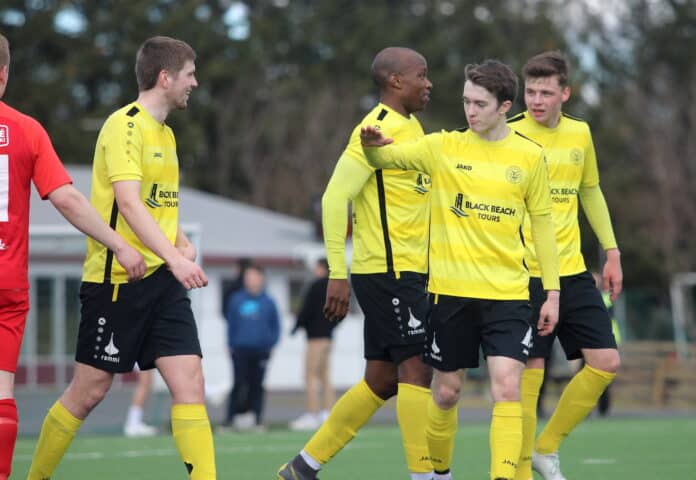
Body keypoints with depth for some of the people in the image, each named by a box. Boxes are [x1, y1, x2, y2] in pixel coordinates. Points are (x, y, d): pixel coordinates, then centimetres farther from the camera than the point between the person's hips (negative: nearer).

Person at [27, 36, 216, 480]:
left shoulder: (165, 133, 15)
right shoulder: (125, 126, -12)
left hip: (161, 280, 8)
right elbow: (128, 203, -24)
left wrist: (183, 244, 6)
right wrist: (173, 259, -33)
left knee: (189, 381, -6)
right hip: (115, 280, -7)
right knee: (89, 390, 1)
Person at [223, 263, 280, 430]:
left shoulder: (268, 302, 5)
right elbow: (231, 324, 7)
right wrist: (231, 345, 0)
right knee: (240, 384, -7)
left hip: (261, 350, 1)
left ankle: (257, 419, 7)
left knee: (257, 385, 4)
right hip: (241, 349, -1)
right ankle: (230, 418, -4)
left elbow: (275, 327, 9)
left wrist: (271, 344, -2)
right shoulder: (236, 300, 4)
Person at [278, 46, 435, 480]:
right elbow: (335, 198, -18)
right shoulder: (379, 130, -13)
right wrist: (338, 274, -20)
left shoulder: (411, 127, 15)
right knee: (417, 367, -10)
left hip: (407, 271, 9)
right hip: (389, 270, -9)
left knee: (382, 380, 10)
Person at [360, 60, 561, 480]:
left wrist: (553, 291, 7)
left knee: (507, 386, -15)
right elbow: (385, 158, -5)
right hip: (451, 290, 0)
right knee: (447, 391, 9)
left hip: (507, 293, 0)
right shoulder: (443, 147, 1)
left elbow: (542, 224, 9)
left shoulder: (529, 157, 3)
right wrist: (373, 146, -30)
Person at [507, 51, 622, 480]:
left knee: (606, 363, 1)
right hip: (525, 275, -6)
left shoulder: (579, 134, 7)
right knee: (530, 373, -8)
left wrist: (612, 252, 18)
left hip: (573, 271, 6)